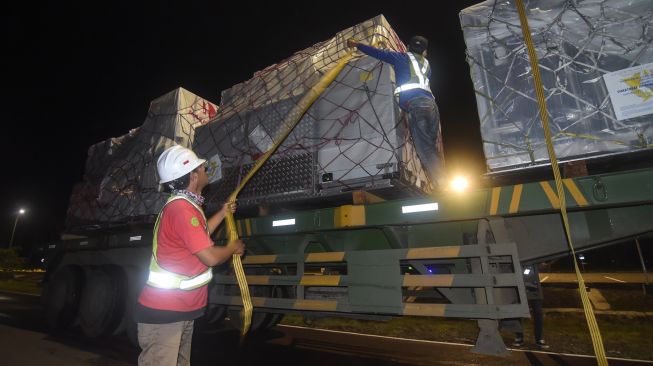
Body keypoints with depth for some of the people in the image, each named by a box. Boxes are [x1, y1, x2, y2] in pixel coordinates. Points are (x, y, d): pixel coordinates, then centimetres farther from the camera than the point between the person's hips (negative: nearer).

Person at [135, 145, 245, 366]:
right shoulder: (182, 209, -24)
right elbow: (210, 257, -24)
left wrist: (222, 214, 21)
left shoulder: (184, 205, 10)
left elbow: (198, 236, 23)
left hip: (181, 310, 10)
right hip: (163, 313, -10)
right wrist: (233, 248, -5)